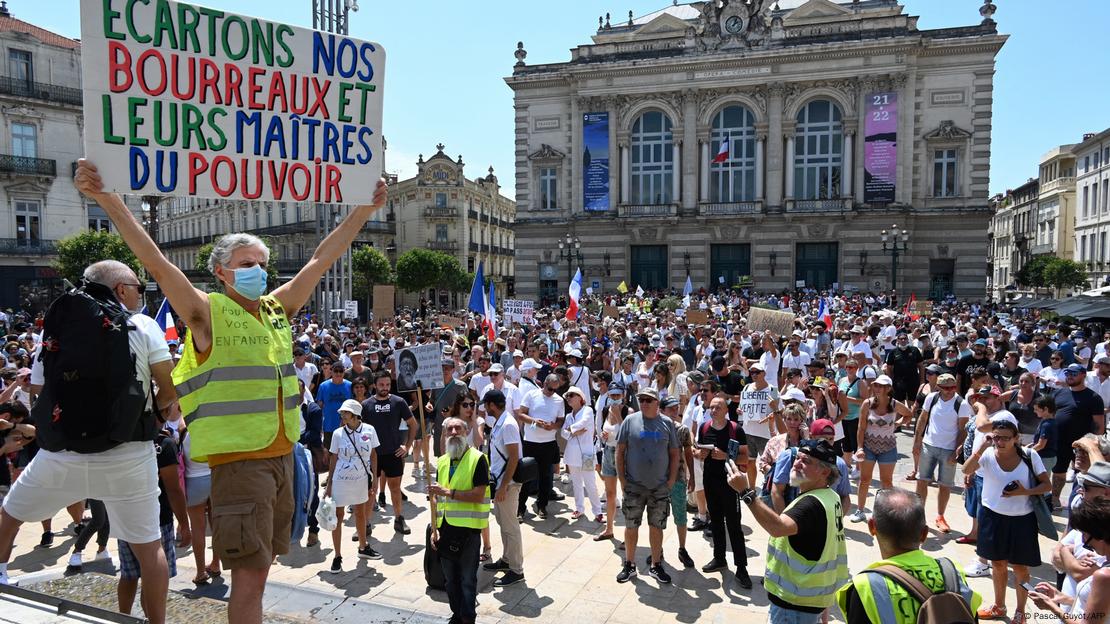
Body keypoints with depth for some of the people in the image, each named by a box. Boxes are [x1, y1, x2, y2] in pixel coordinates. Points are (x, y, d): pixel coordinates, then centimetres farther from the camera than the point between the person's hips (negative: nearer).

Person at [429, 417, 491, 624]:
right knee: (450, 578, 17)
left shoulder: (477, 459, -10)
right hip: (445, 527, 6)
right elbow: (438, 499, 14)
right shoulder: (442, 462, 10)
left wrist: (448, 492, -21)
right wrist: (435, 528, 8)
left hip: (469, 528, -6)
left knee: (467, 579, 5)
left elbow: (478, 495, -18)